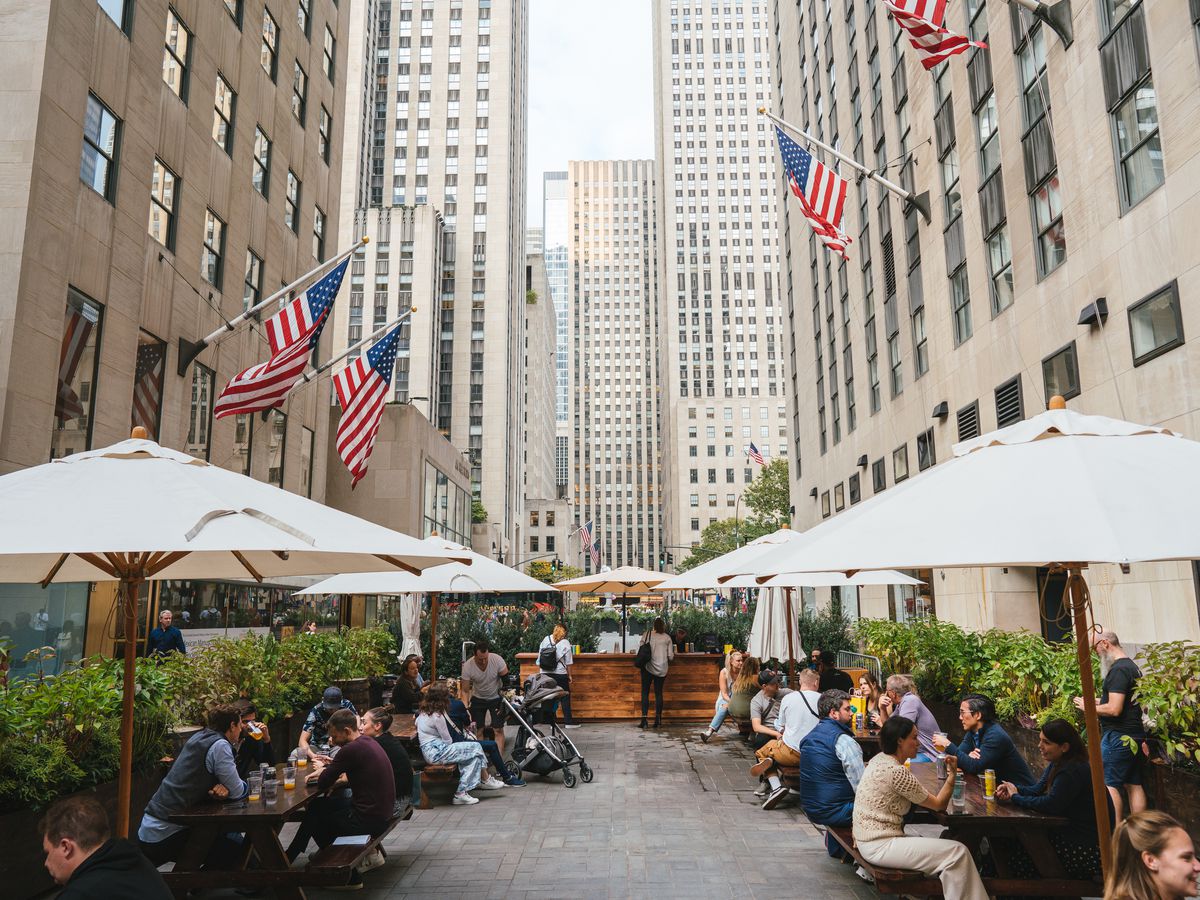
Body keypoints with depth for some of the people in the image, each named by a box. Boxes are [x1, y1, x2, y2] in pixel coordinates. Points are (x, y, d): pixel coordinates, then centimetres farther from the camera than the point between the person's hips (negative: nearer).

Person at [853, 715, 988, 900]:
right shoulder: (896, 772, -20)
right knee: (958, 853, -9)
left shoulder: (879, 759, 7)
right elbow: (939, 805, -10)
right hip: (880, 846, -10)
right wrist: (953, 774, -5)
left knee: (942, 842, 15)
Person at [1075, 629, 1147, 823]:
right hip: (1135, 735, 10)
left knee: (1108, 784, -7)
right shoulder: (1132, 666, 15)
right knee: (1134, 785, 12)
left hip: (1118, 736, -10)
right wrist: (1099, 702, 17)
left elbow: (1114, 709, -23)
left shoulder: (1118, 670, -18)